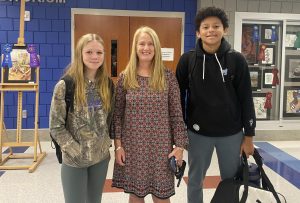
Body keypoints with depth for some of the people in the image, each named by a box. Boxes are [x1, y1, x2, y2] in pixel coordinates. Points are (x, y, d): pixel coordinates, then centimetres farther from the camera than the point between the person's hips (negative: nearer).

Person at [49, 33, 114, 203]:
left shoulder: (108, 84, 1)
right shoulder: (65, 86, -13)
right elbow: (56, 127, -12)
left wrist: (107, 143, 2)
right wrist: (76, 151, -15)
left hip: (101, 157, 4)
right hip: (74, 159, -4)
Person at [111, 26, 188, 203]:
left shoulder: (168, 77, -3)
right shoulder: (125, 78, -1)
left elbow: (176, 114, -2)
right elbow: (117, 114, 2)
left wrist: (180, 145, -4)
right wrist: (118, 145, -2)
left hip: (161, 146, -1)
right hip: (133, 146, 1)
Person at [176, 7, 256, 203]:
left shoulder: (237, 60, -6)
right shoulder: (187, 60, -5)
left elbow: (246, 99, -2)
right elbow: (179, 97, 1)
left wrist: (249, 136, -1)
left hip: (231, 133, 0)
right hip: (198, 133, 0)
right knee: (195, 181, 14)